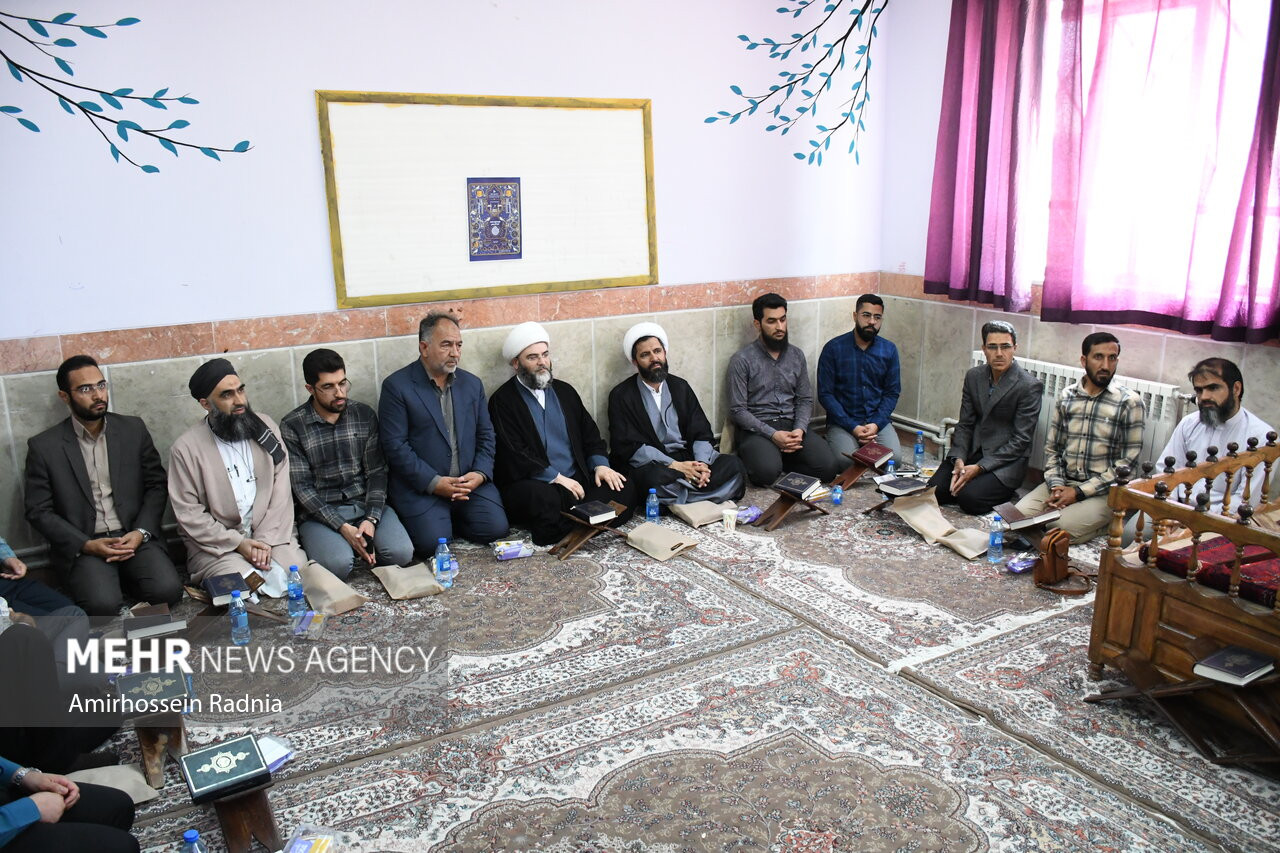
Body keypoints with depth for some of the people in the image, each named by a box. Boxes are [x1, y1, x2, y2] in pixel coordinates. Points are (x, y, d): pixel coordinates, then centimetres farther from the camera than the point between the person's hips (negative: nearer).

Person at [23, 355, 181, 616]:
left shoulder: (133, 429, 6)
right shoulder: (43, 447, 0)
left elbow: (157, 484, 8)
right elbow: (38, 511, 1)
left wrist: (141, 532, -8)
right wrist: (86, 545, -12)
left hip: (134, 537, 2)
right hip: (81, 545, -2)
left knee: (167, 590, -24)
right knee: (103, 603, -30)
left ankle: (121, 578, 7)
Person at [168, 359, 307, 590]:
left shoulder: (265, 427, 5)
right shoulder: (186, 448, -3)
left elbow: (281, 491, 2)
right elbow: (188, 513, -5)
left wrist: (266, 540, -10)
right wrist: (237, 543, -13)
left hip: (270, 535, 3)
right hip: (216, 544, -3)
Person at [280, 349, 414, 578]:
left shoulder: (364, 414, 5)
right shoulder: (291, 426, -4)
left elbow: (377, 472, 3)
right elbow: (301, 487, -8)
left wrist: (371, 519, -14)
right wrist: (343, 527, -19)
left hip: (366, 505, 3)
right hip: (320, 513, -2)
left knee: (401, 553, -24)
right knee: (338, 564, -31)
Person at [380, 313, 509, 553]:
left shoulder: (472, 383, 12)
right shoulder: (396, 386, -5)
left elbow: (485, 435, 13)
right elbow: (395, 445, -11)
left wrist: (480, 473, -7)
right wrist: (434, 483, -17)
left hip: (470, 482, 4)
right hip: (420, 486, -4)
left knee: (495, 528, -15)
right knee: (433, 542, -23)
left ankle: (453, 516, 14)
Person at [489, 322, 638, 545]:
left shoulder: (564, 391, 19)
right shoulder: (502, 400, 0)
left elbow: (590, 433, 20)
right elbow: (514, 455, -11)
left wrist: (600, 464, -1)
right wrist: (556, 478, -17)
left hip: (576, 481, 6)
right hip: (533, 483, -6)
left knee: (624, 489, -20)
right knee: (545, 500, -40)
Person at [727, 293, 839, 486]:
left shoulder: (796, 355, 11)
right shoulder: (742, 360, -5)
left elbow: (805, 400, 12)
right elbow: (738, 410, -9)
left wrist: (800, 429, -9)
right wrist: (772, 435, -19)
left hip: (791, 425, 5)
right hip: (756, 428, -5)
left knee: (828, 466, -20)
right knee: (767, 471, -34)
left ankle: (778, 460, 2)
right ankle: (753, 458, 0)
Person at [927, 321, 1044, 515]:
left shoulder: (1030, 386, -12)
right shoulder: (973, 376, 5)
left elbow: (1021, 440, -13)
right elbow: (964, 424, 7)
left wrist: (979, 467, -19)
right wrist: (958, 460, -11)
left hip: (1006, 460, -5)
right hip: (972, 452, 5)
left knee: (969, 497, -27)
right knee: (934, 491, -15)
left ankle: (1006, 495, 4)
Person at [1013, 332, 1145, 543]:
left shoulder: (1129, 403, -5)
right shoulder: (1066, 396, 8)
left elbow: (1128, 462, -8)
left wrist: (1079, 492, -14)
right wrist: (1056, 485, -7)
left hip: (1102, 491, -3)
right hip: (1063, 483, 3)